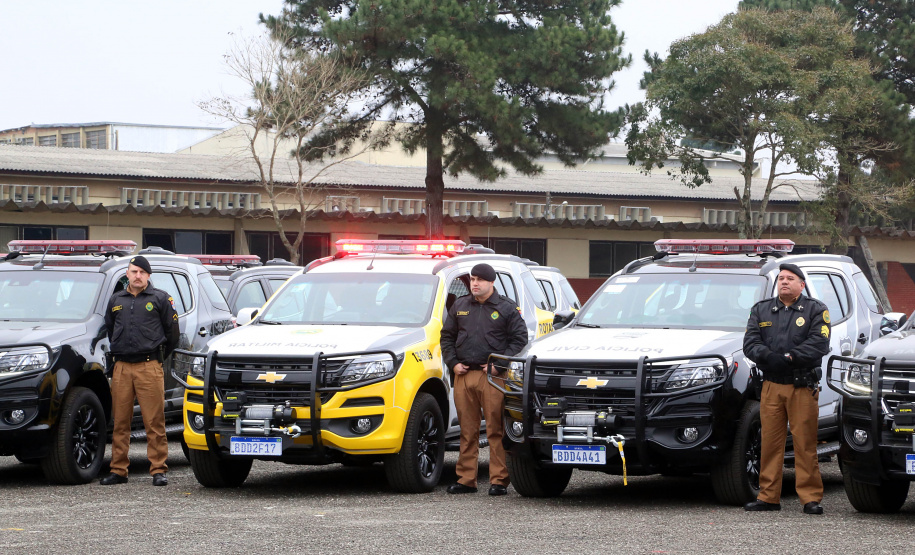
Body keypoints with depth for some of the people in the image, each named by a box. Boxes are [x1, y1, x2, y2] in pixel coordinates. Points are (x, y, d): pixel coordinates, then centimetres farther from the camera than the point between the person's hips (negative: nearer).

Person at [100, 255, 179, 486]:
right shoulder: (116, 300, 16)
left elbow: (172, 332, 8)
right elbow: (109, 329, 28)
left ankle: (158, 469, -3)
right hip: (121, 368, 4)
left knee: (154, 422, -6)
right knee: (120, 422, 4)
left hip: (149, 367, -4)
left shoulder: (160, 299, 5)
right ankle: (118, 470, 8)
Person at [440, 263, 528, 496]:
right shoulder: (459, 306, 17)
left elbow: (520, 339, 1)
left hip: (492, 376, -4)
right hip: (464, 375, 4)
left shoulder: (507, 308, 4)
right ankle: (465, 479, 11)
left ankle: (499, 480, -4)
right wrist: (453, 363, 6)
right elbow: (447, 336, 21)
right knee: (467, 430, 6)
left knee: (496, 430, -6)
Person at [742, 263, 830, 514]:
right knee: (770, 442, 2)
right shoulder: (761, 310, 16)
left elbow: (819, 343, -8)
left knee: (805, 444, -5)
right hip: (771, 386, 3)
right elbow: (750, 343, 5)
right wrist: (768, 357, -14)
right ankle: (768, 496, 8)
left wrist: (789, 358, -16)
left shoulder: (816, 310, 6)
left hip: (803, 387, -3)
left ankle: (811, 498, -2)